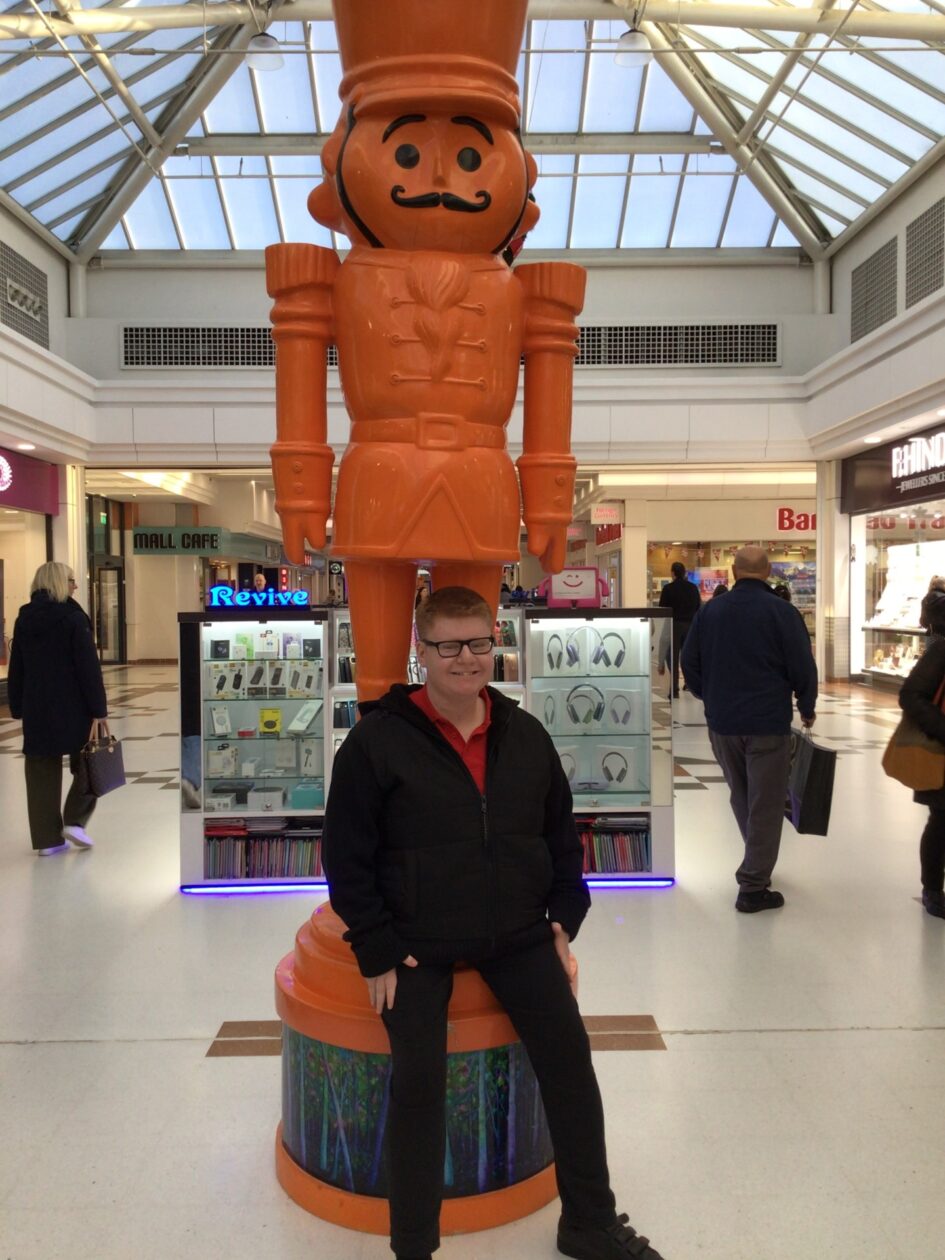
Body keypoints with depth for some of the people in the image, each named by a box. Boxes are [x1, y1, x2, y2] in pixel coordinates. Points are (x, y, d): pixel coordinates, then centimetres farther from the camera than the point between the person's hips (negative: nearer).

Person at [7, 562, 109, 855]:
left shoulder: (24, 619, 7)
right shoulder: (73, 617, -10)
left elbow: (16, 669, 11)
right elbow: (88, 667, -13)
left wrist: (18, 708, 16)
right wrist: (98, 708, -11)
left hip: (36, 709, 5)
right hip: (73, 707, -5)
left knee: (42, 773, 9)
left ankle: (46, 839, 12)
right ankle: (75, 821, 2)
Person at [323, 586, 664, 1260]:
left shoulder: (526, 734, 4)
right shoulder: (377, 739, -10)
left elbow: (562, 833, 14)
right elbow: (347, 858, -7)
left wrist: (565, 918, 8)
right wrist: (377, 952, -9)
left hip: (519, 934, 4)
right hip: (415, 945, -3)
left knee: (569, 1054, -1)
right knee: (418, 1079, -11)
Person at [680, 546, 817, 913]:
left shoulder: (710, 610, 4)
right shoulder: (781, 612, -9)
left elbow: (689, 663, 7)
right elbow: (803, 668, -8)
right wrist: (807, 709, 8)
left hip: (722, 723, 5)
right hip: (769, 723, -5)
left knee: (741, 797, 21)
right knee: (765, 805, 3)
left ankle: (757, 864, 36)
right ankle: (753, 887, 5)